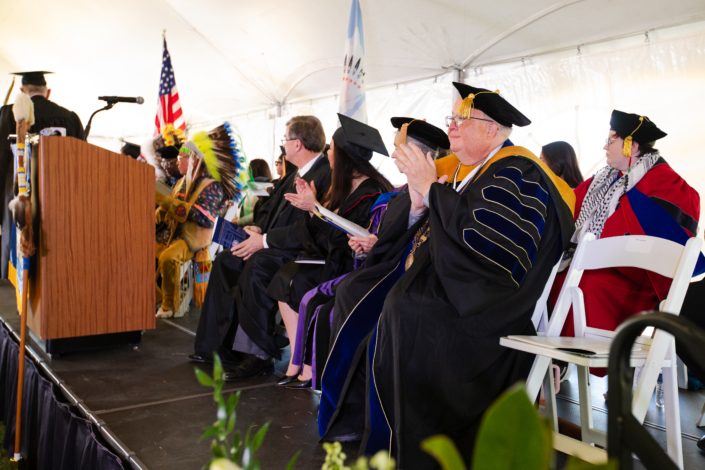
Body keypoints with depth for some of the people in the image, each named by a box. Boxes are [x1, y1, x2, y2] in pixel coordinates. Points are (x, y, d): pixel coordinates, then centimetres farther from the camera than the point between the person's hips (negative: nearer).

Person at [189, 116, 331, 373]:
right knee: (225, 261, 4)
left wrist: (265, 240, -21)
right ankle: (216, 346, 7)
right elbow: (271, 206, 23)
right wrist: (259, 229, 3)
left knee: (255, 267, -33)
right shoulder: (297, 174, 14)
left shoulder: (324, 175, -19)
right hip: (275, 245, 11)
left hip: (300, 251, -11)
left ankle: (258, 353, -20)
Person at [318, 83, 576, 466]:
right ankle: (358, 416, 12)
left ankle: (401, 446, -14)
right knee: (354, 293, 4)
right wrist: (415, 204, -10)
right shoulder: (452, 168, 13)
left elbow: (485, 244, -26)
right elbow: (395, 229, 13)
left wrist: (431, 190, -19)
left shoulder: (515, 176, -11)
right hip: (430, 274, 9)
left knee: (402, 308, -31)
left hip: (477, 300, -9)